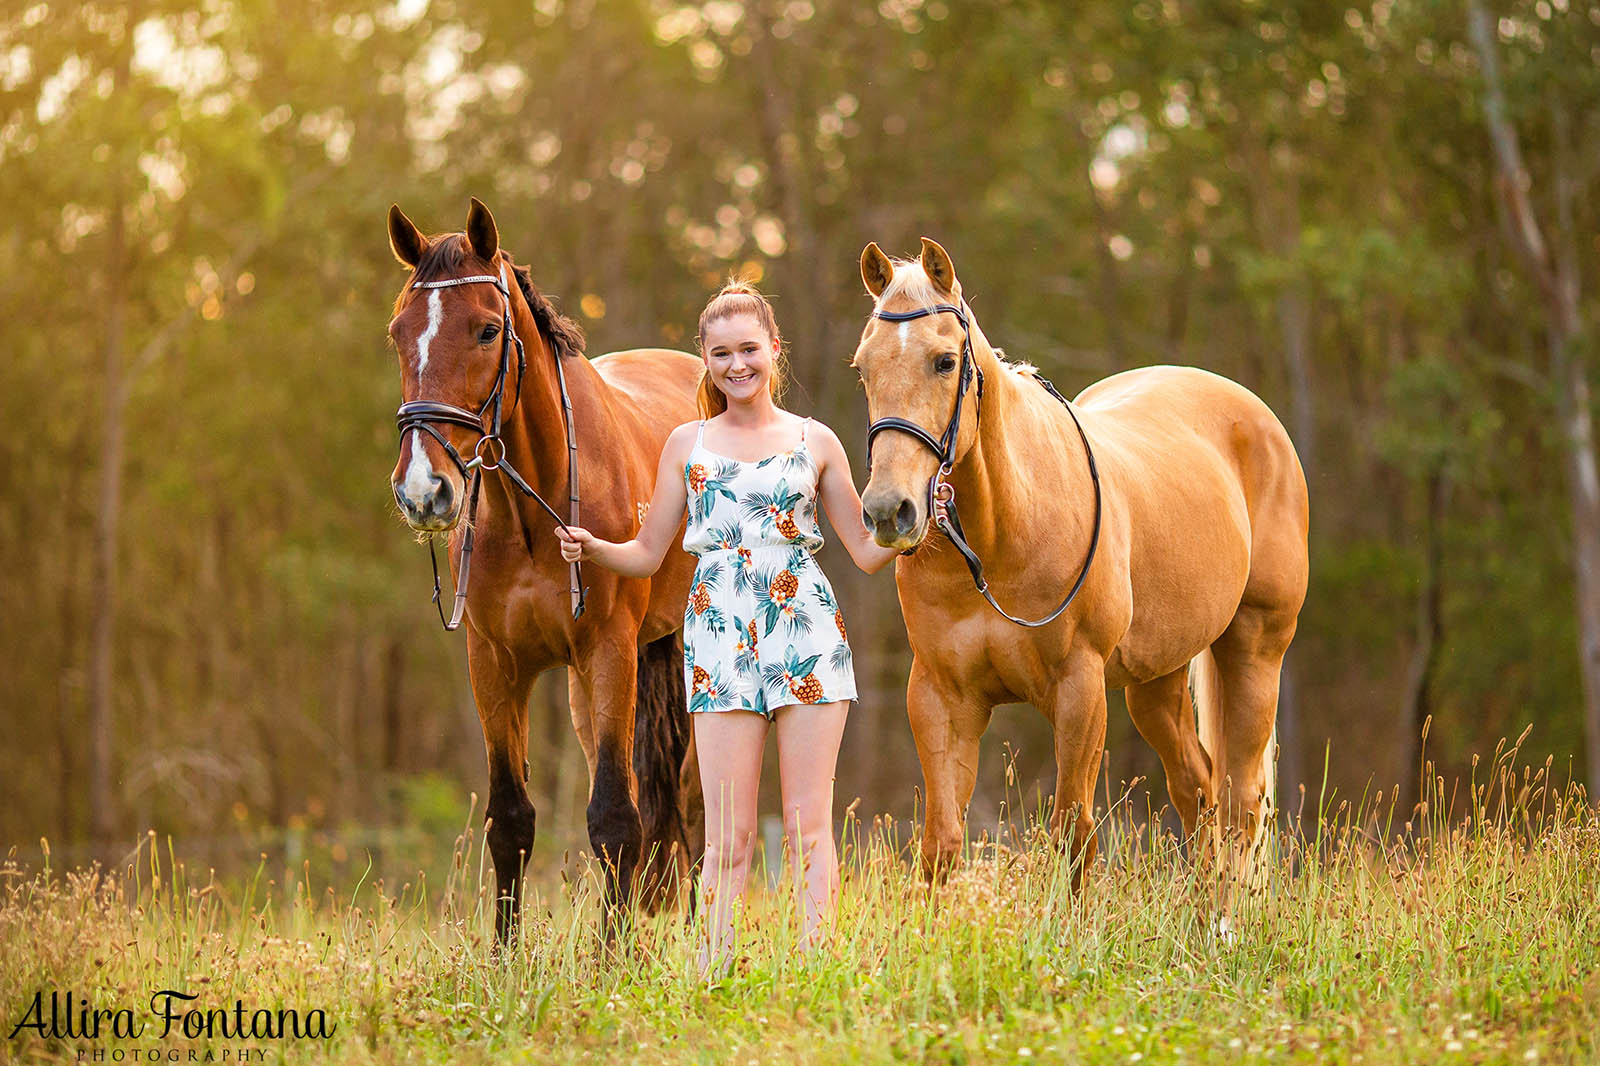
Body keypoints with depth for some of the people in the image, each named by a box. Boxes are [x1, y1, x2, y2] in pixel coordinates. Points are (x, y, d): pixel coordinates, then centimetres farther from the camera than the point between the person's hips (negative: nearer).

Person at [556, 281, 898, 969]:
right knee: (728, 837, -4)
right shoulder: (689, 443, 11)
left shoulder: (814, 442, 10)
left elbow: (868, 551, 12)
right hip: (722, 639, 0)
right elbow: (648, 554, 12)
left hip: (807, 632, 0)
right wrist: (591, 548, -6)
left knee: (809, 826, -1)